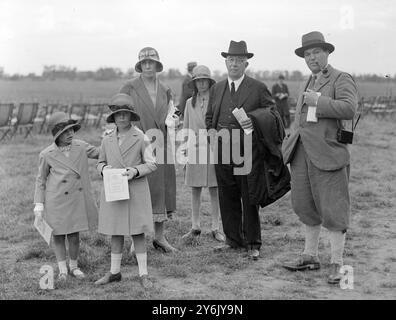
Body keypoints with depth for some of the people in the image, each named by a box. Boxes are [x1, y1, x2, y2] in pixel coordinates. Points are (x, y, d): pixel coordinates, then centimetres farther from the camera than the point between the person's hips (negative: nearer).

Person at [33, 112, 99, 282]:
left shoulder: (81, 147, -2)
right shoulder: (47, 155, -9)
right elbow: (41, 180, 1)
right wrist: (39, 204, -2)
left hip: (77, 200, 2)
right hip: (56, 201, -2)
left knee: (74, 235, 9)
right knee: (58, 235, 8)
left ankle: (74, 266, 28)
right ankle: (62, 269, 24)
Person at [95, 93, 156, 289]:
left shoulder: (141, 138, -5)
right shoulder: (107, 140, 6)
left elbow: (152, 164, -2)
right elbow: (101, 162, 18)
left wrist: (136, 171, -18)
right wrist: (104, 168, -5)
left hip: (136, 191, -3)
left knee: (138, 233, 1)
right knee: (115, 233, 11)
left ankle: (143, 274, 11)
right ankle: (114, 272, 23)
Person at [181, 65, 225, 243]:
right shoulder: (190, 103, 9)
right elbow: (185, 128, 13)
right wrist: (184, 151, 6)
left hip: (213, 150, -2)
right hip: (194, 150, 2)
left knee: (214, 190, 2)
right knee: (195, 191, 5)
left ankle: (215, 228, 10)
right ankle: (195, 227, 14)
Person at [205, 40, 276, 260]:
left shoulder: (258, 89, 1)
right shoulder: (216, 89, 14)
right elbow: (209, 118, 22)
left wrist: (255, 124, -13)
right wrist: (213, 133, 4)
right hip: (221, 151, 4)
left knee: (249, 199, 1)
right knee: (227, 198, 9)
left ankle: (252, 243, 11)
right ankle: (232, 239, 21)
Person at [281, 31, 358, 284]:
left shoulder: (342, 79, -4)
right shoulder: (310, 83, 20)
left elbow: (349, 109, -20)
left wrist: (318, 101, -16)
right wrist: (289, 144, 21)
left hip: (328, 152, -7)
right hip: (302, 152, 8)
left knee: (333, 210, -5)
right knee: (306, 206, 12)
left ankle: (337, 265, 3)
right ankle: (311, 257, 25)